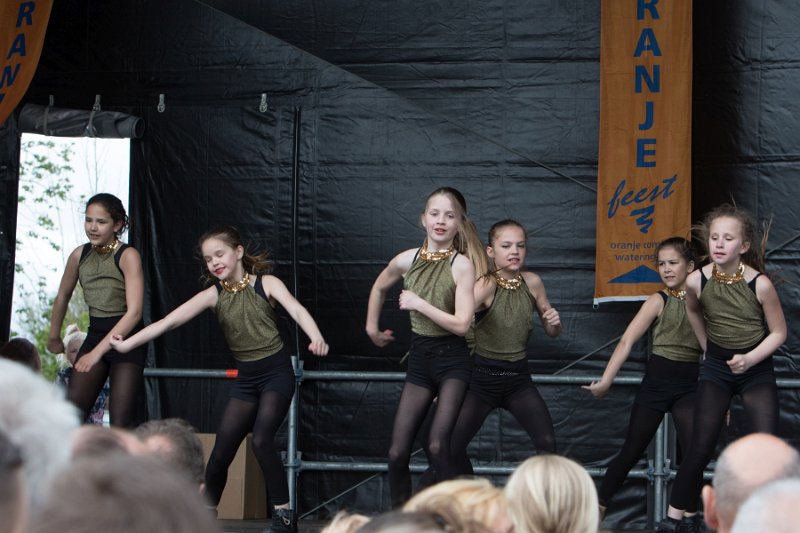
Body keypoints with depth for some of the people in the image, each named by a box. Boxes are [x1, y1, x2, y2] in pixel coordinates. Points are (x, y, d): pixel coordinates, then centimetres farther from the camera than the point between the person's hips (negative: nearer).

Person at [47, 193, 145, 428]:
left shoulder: (128, 256, -14)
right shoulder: (79, 255, 2)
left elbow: (134, 312, -22)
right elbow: (62, 297, 21)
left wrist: (98, 351, -25)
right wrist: (54, 338, 28)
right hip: (95, 336, 5)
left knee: (121, 423, -12)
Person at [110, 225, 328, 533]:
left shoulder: (266, 283, -8)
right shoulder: (213, 295, 0)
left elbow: (296, 309, -24)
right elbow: (169, 321, -9)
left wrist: (315, 338, -45)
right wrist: (128, 344, -17)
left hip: (277, 372, -4)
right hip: (246, 378, 4)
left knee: (261, 440, -23)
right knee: (220, 451, 2)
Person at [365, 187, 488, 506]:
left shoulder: (461, 265, -13)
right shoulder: (407, 260, 0)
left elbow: (461, 324, -20)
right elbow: (379, 288, 22)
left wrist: (418, 303, -15)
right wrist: (372, 328, 25)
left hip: (452, 360, -5)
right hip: (419, 359, 5)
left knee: (437, 447, -21)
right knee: (397, 452, 1)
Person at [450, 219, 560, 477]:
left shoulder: (532, 282, -2)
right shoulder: (486, 285, -18)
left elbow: (552, 332, 12)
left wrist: (554, 322, -10)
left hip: (518, 377, 4)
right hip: (483, 377, -3)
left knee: (547, 443, -11)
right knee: (452, 447, -9)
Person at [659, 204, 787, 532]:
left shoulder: (760, 284, -21)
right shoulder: (697, 281, -14)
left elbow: (779, 332, -9)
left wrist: (750, 359, -22)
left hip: (757, 370, -2)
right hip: (716, 369, 2)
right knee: (700, 449, -4)